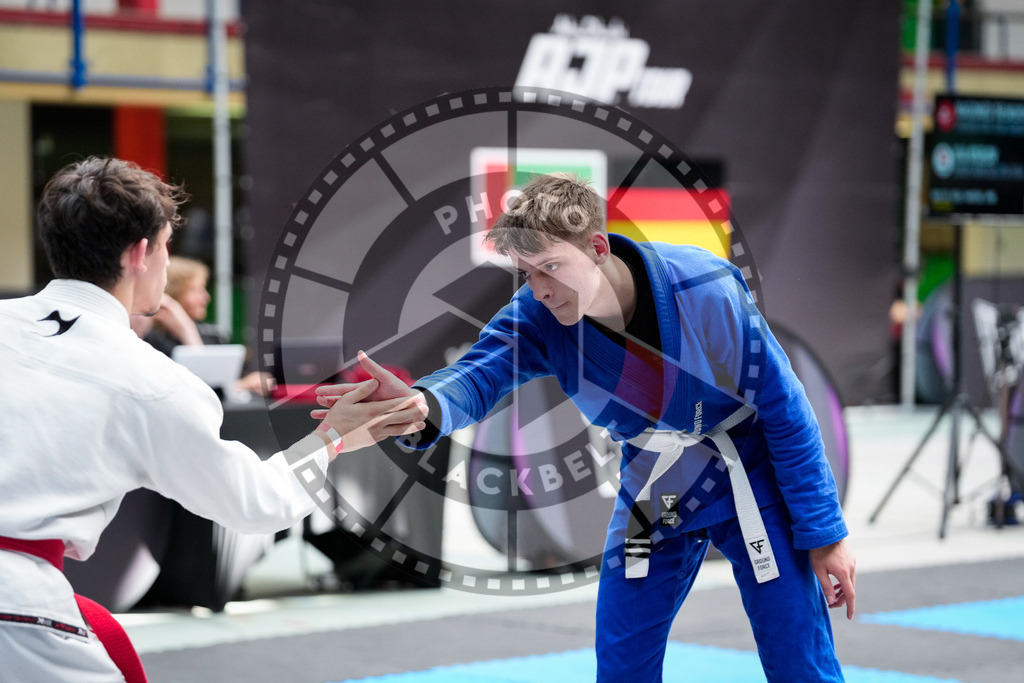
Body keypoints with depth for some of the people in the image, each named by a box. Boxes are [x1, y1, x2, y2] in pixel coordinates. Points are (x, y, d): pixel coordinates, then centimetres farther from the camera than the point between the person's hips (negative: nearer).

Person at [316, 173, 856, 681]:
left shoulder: (708, 293, -28)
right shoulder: (540, 315, -18)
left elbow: (786, 413, -19)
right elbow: (482, 370, -37)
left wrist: (823, 532, -15)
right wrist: (424, 407, -62)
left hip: (750, 482, -4)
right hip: (653, 495, 4)